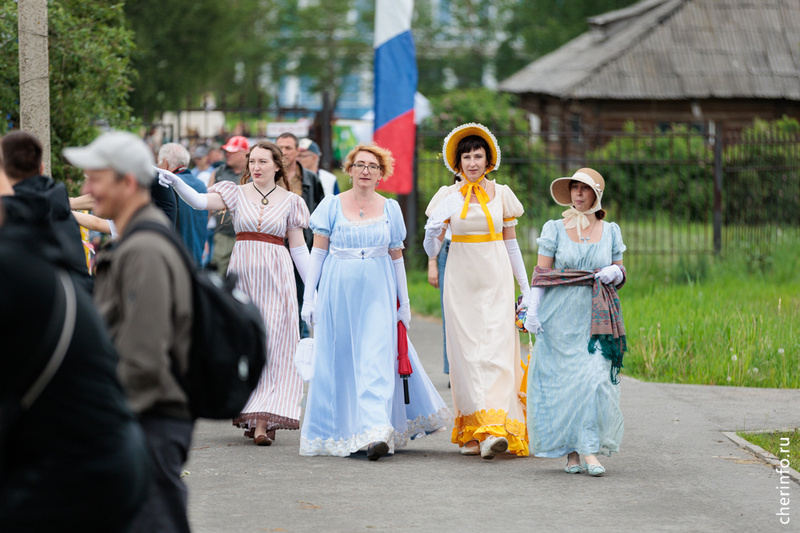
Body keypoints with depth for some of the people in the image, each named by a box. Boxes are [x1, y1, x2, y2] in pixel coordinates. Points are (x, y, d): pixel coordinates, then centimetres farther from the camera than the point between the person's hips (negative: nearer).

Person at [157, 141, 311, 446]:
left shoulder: (290, 201, 7)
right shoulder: (237, 194, 5)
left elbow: (299, 248, 9)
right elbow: (200, 202, -11)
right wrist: (175, 182, -29)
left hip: (276, 276, -1)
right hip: (243, 272, 1)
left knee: (271, 344, -8)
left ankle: (264, 421, -11)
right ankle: (251, 414, 12)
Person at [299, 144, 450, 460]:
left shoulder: (390, 209, 7)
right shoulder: (332, 206, 4)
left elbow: (397, 257, 12)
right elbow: (317, 253, 5)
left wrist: (404, 302, 13)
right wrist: (309, 297, 0)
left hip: (377, 294, 0)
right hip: (338, 292, 0)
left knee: (376, 361, -11)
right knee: (338, 361, 4)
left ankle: (376, 433, -20)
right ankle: (339, 432, 17)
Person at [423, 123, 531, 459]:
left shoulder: (501, 195, 5)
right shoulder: (448, 197, 3)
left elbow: (511, 243, 11)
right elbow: (431, 251, 2)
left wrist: (526, 286, 10)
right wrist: (432, 233, -20)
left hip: (496, 280, 0)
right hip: (461, 280, 0)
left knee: (496, 349, -11)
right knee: (466, 352, -3)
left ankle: (494, 429, -18)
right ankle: (471, 430, 4)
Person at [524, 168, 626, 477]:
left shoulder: (610, 231, 10)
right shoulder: (554, 229, 5)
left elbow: (620, 272, 17)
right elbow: (541, 274, 3)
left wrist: (614, 273, -6)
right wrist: (532, 311, -7)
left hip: (597, 319, 1)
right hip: (560, 315, -1)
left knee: (595, 378, -12)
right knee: (562, 379, -2)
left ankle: (590, 450, -11)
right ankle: (570, 451, 6)